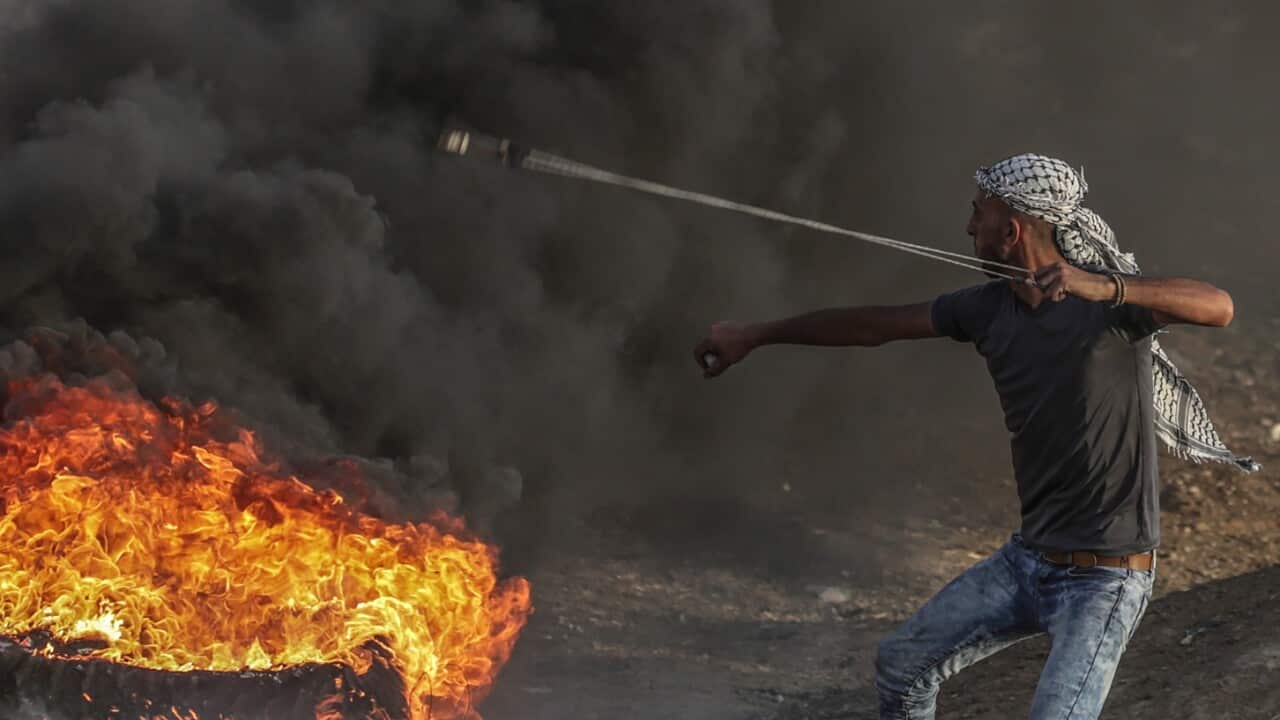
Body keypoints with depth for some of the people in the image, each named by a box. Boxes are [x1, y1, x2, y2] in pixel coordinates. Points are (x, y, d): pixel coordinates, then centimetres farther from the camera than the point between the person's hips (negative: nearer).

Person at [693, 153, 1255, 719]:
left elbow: (1218, 307, -35)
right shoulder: (989, 308, 1)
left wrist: (1105, 288, -49)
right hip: (1027, 559, 7)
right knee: (901, 663, 13)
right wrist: (755, 336, 19)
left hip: (1104, 578, -7)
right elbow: (875, 325, 12)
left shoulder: (1107, 301, -18)